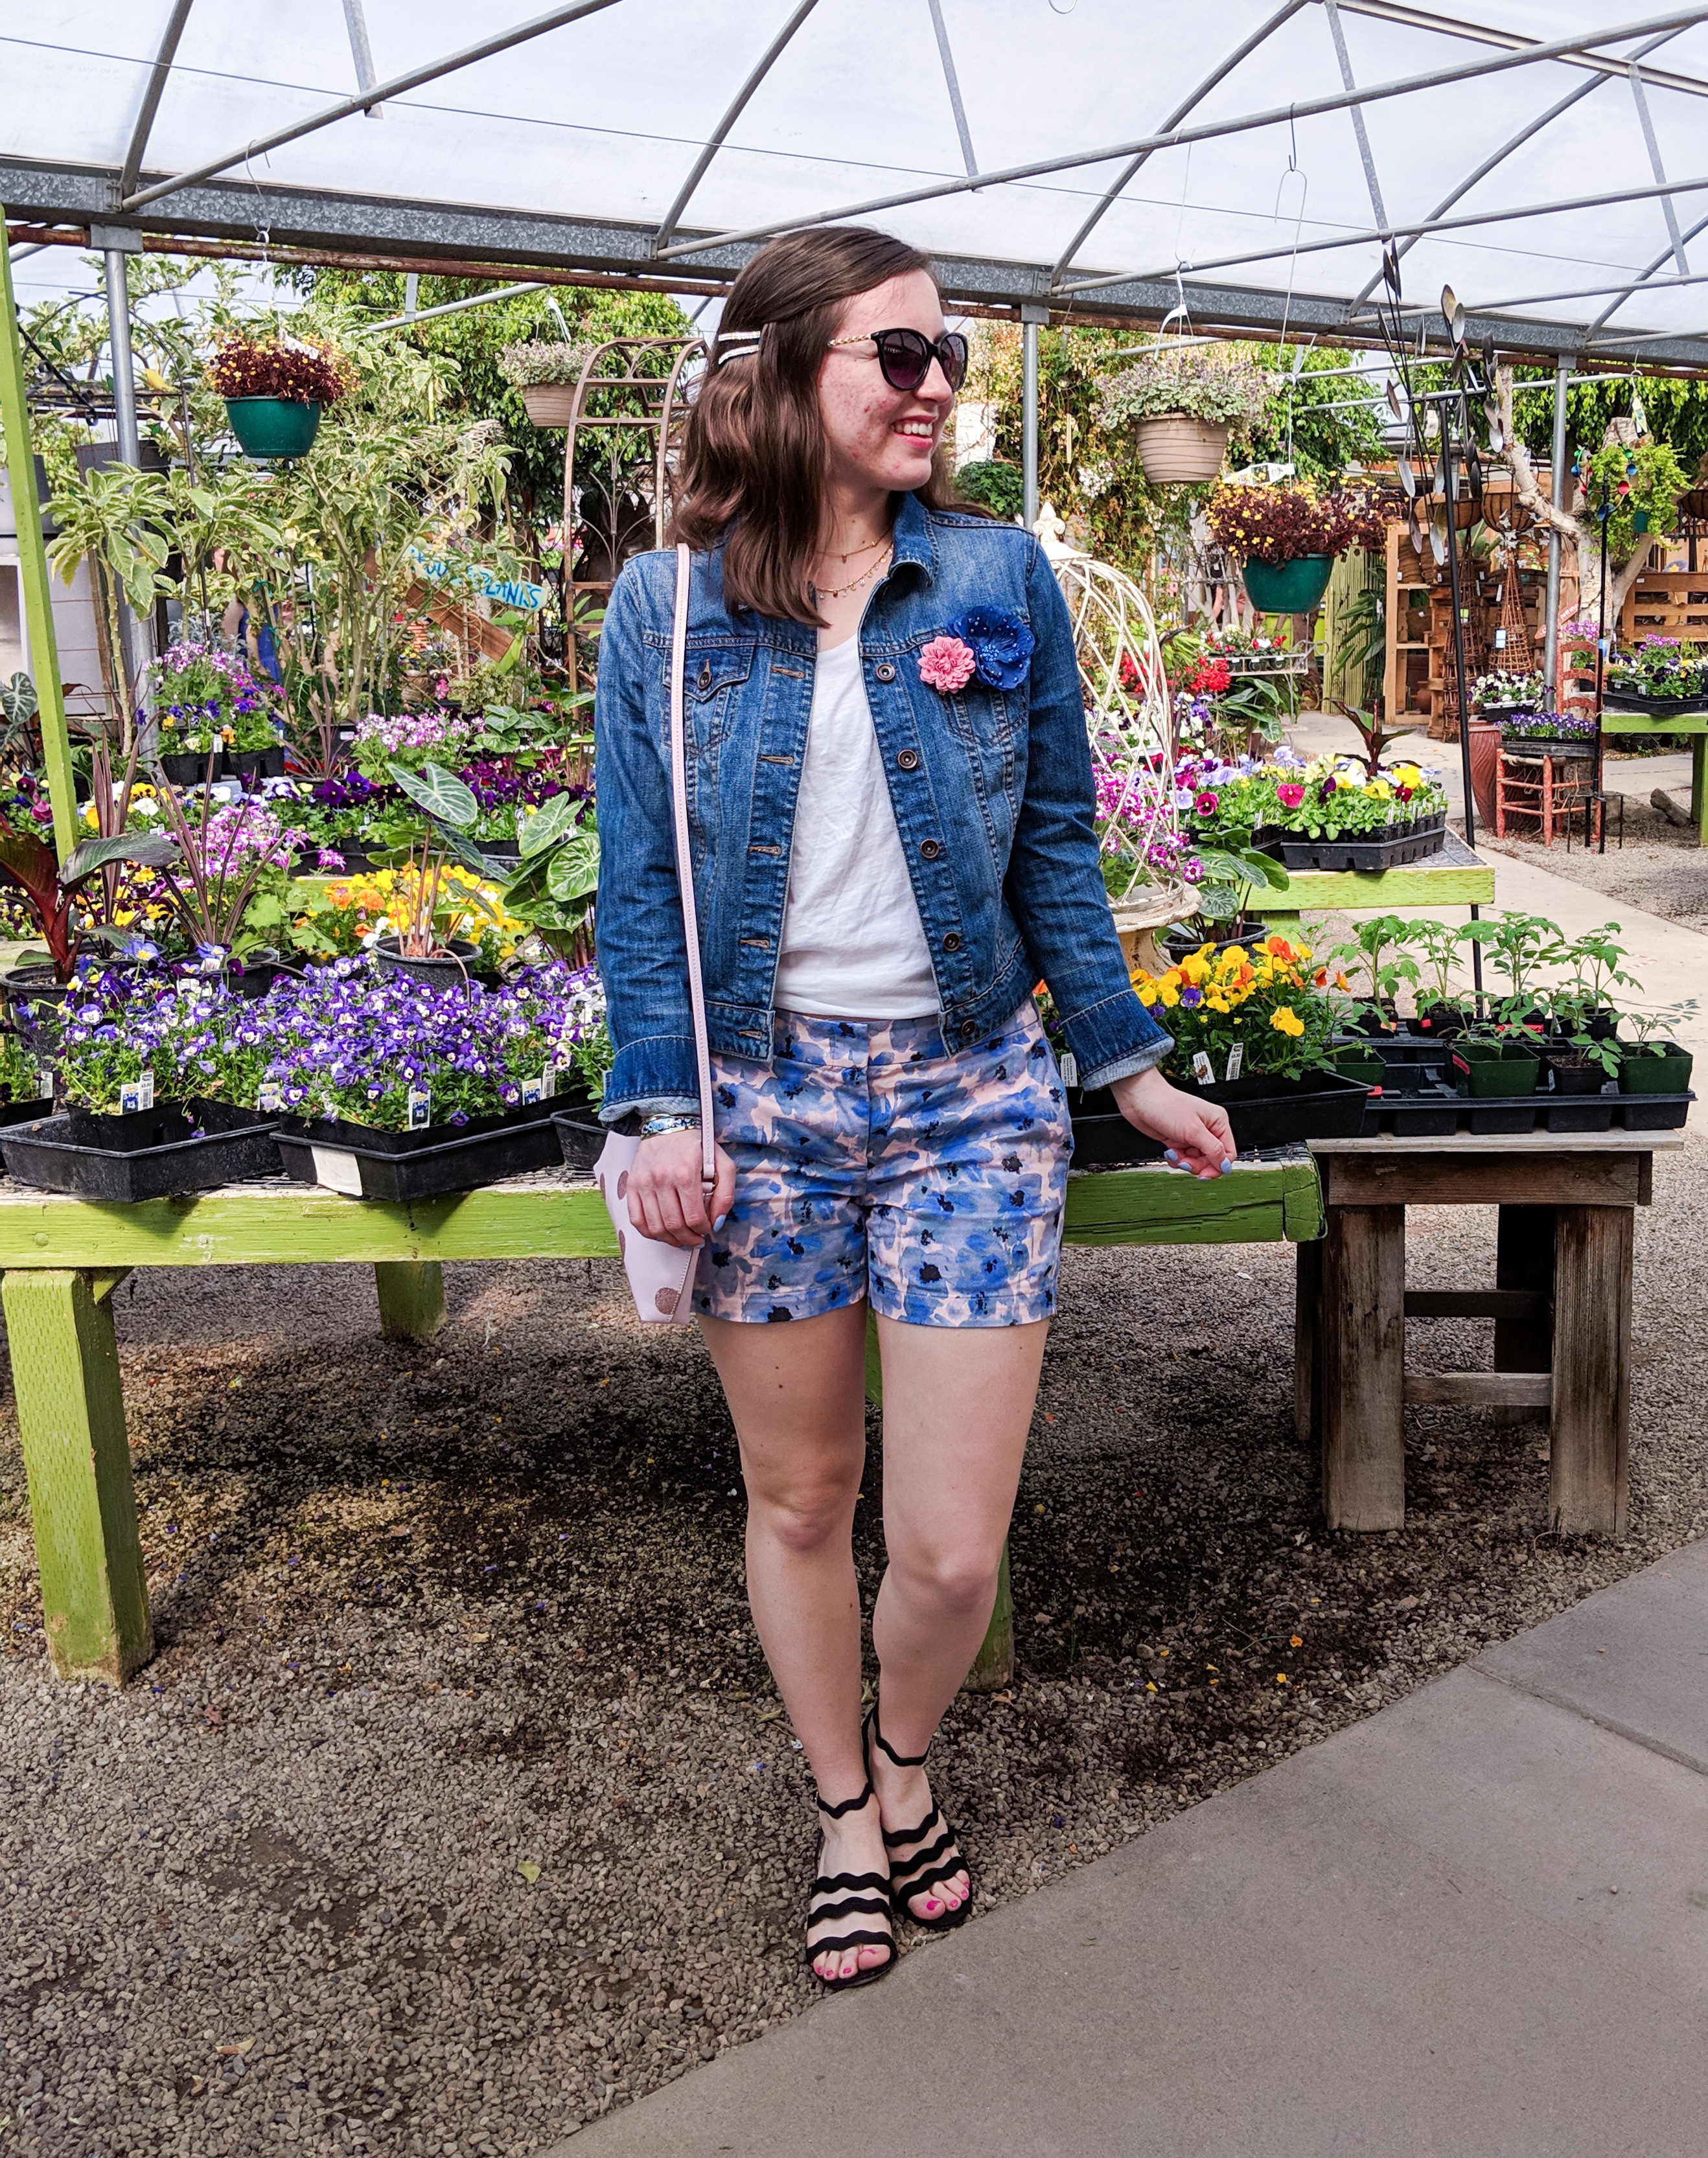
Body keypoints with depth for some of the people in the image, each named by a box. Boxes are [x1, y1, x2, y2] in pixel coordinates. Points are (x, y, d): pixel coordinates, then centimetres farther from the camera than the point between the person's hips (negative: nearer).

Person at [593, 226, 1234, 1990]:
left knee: (951, 1550, -1)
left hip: (967, 1097, 0)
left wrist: (1131, 1067, 8)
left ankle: (904, 1759, 34)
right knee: (796, 1500, 13)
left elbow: (1055, 849, 6)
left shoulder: (999, 579, 2)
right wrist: (663, 1110, -8)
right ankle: (845, 1813, 39)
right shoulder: (665, 608, 0)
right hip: (759, 1097, 0)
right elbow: (640, 883, 1)